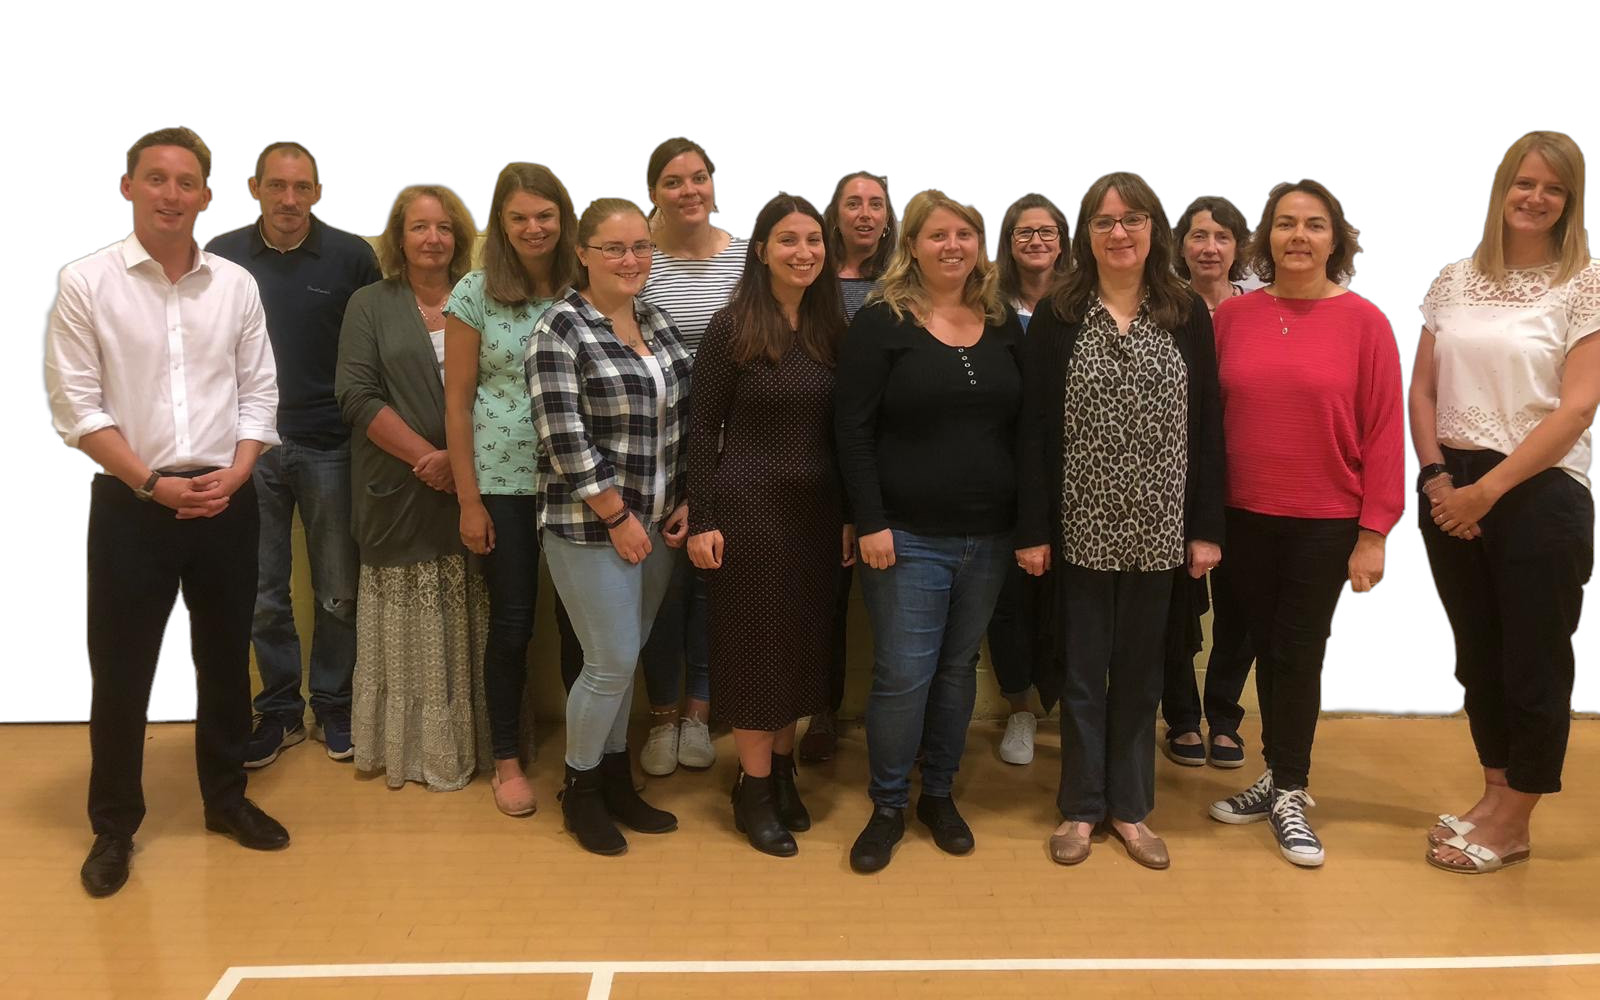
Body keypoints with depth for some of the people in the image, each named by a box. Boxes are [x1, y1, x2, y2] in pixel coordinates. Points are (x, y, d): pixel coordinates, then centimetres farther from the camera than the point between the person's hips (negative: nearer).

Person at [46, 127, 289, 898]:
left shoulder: (236, 284, 4)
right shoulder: (85, 282, -5)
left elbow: (258, 391, 6)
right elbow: (76, 405, -8)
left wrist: (233, 473, -9)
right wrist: (152, 482, -14)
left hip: (227, 501, 3)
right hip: (130, 503, -3)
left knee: (226, 659, 14)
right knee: (121, 669, 5)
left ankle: (225, 798, 31)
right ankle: (114, 826, 22)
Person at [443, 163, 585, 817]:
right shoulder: (476, 292, -2)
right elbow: (457, 400, -1)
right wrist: (468, 499, -4)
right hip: (502, 483, -1)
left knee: (579, 621, 7)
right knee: (512, 624, 7)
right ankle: (507, 759, 25)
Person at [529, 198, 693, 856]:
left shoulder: (656, 322, 9)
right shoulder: (559, 330, -11)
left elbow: (681, 419, 13)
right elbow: (564, 438, -16)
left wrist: (684, 502, 6)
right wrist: (617, 517, -14)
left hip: (655, 522, 6)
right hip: (589, 526, -6)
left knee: (624, 658, 13)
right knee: (613, 664, -2)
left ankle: (616, 779, 28)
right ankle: (579, 791, 19)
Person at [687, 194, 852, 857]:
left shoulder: (832, 328, 6)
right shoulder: (732, 328, -7)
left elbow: (843, 430, 9)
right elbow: (703, 429, -6)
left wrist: (849, 515, 7)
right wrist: (702, 521, -10)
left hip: (817, 508, 5)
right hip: (749, 505, -4)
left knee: (805, 640, 12)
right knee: (755, 641, 4)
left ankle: (783, 769, 29)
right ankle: (754, 789, 18)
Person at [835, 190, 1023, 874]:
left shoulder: (1004, 328, 9)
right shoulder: (881, 324, -4)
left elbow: (1023, 428, 12)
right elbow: (853, 431, -8)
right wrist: (871, 523, -14)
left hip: (988, 536, 4)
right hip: (908, 536, -4)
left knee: (959, 667, 13)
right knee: (904, 674, -2)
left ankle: (939, 794, 29)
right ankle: (887, 805, 17)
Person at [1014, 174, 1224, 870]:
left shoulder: (1187, 315, 3)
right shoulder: (1058, 316, -1)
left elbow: (1207, 426, 2)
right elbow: (1034, 428, -3)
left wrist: (1207, 527, -2)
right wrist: (1032, 529, -8)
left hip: (1157, 527, 1)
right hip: (1082, 526, -1)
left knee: (1139, 671, 12)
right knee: (1083, 670, 8)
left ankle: (1129, 806, 25)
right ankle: (1081, 806, 22)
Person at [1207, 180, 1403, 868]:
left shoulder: (1362, 322, -7)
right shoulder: (1231, 316, -1)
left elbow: (1383, 432, -6)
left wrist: (1372, 534, -8)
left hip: (1327, 523, -2)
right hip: (1245, 518, 2)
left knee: (1299, 651, 5)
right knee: (1267, 647, 13)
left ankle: (1288, 792, 22)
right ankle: (1280, 778, 29)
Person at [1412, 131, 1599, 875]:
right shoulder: (1456, 281, 7)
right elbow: (1423, 390, 7)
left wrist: (1488, 488, -16)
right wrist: (1437, 477, -7)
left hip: (1539, 494, -4)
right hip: (1452, 493, 4)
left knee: (1533, 661, 5)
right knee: (1477, 653, 14)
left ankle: (1514, 822, 20)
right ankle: (1495, 795, 30)